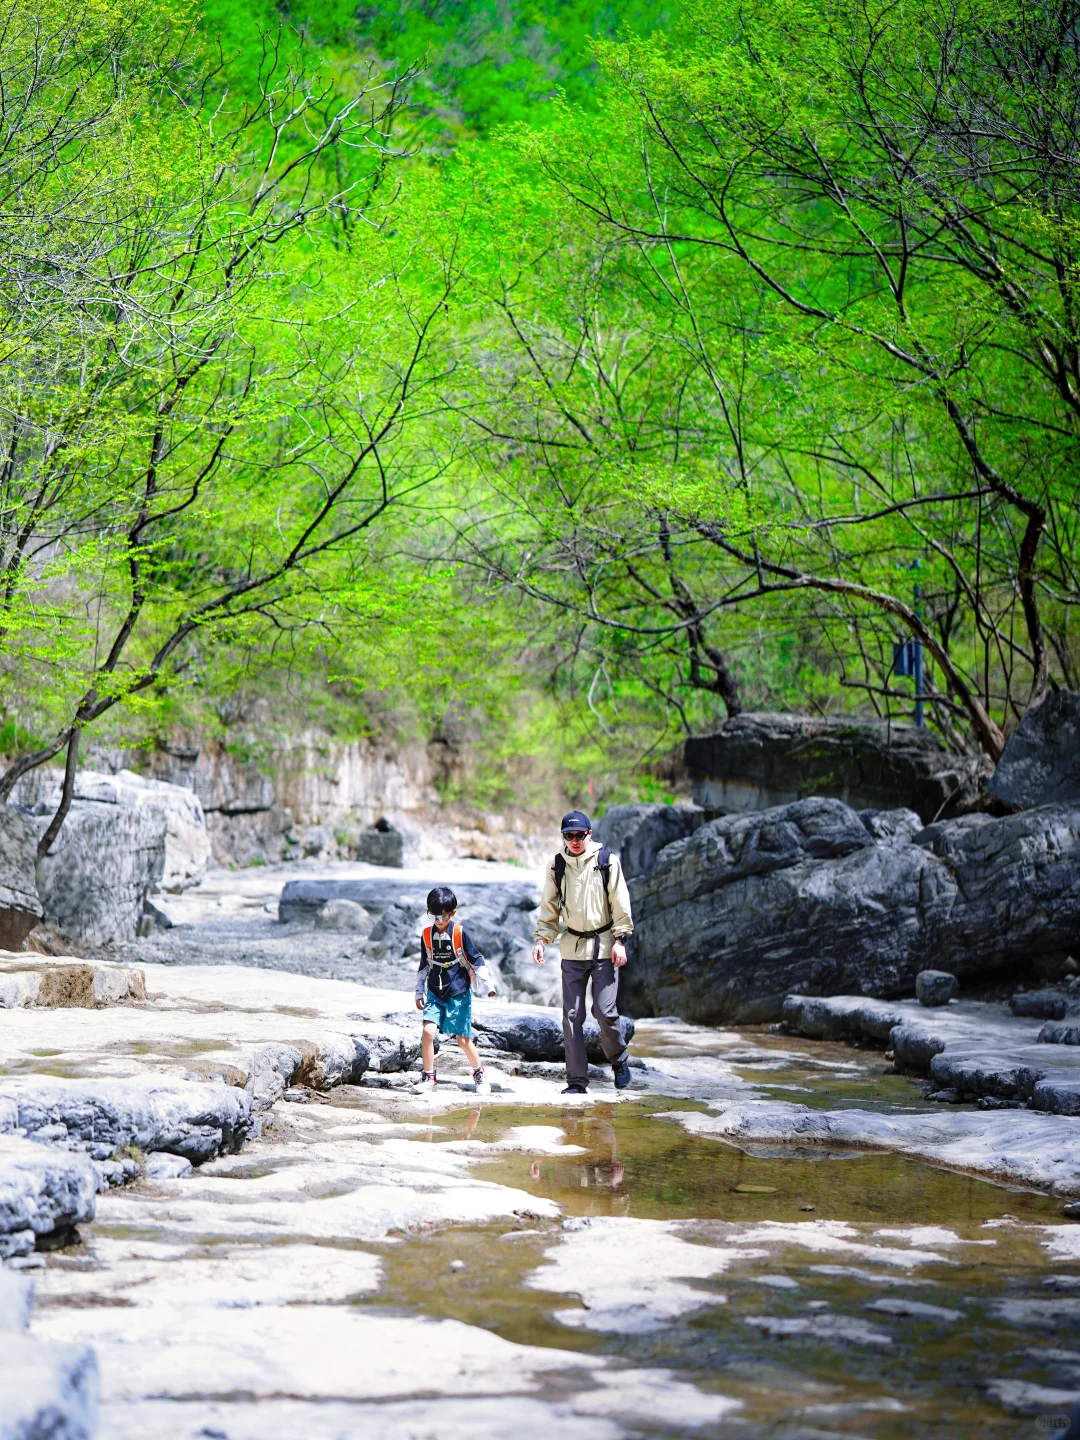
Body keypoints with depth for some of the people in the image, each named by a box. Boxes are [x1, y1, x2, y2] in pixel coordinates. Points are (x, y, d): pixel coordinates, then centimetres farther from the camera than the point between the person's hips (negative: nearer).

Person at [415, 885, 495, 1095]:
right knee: (428, 1031, -15)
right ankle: (428, 1077, -2)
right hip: (435, 994, 3)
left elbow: (476, 960, -3)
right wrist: (419, 993, 16)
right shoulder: (427, 934, 1)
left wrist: (487, 985, -4)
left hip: (459, 994, -3)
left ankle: (479, 1073, 26)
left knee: (462, 1039, 2)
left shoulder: (459, 934, -10)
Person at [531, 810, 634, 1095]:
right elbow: (549, 906, 12)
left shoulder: (607, 861, -3)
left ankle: (619, 1061, 18)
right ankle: (577, 1079, 4)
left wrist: (620, 940, -6)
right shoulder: (557, 865, 4)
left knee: (604, 1010, -9)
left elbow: (620, 903, -1)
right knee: (572, 1015, -1)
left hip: (604, 945, -3)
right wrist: (541, 938, 2)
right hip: (572, 947, 3)